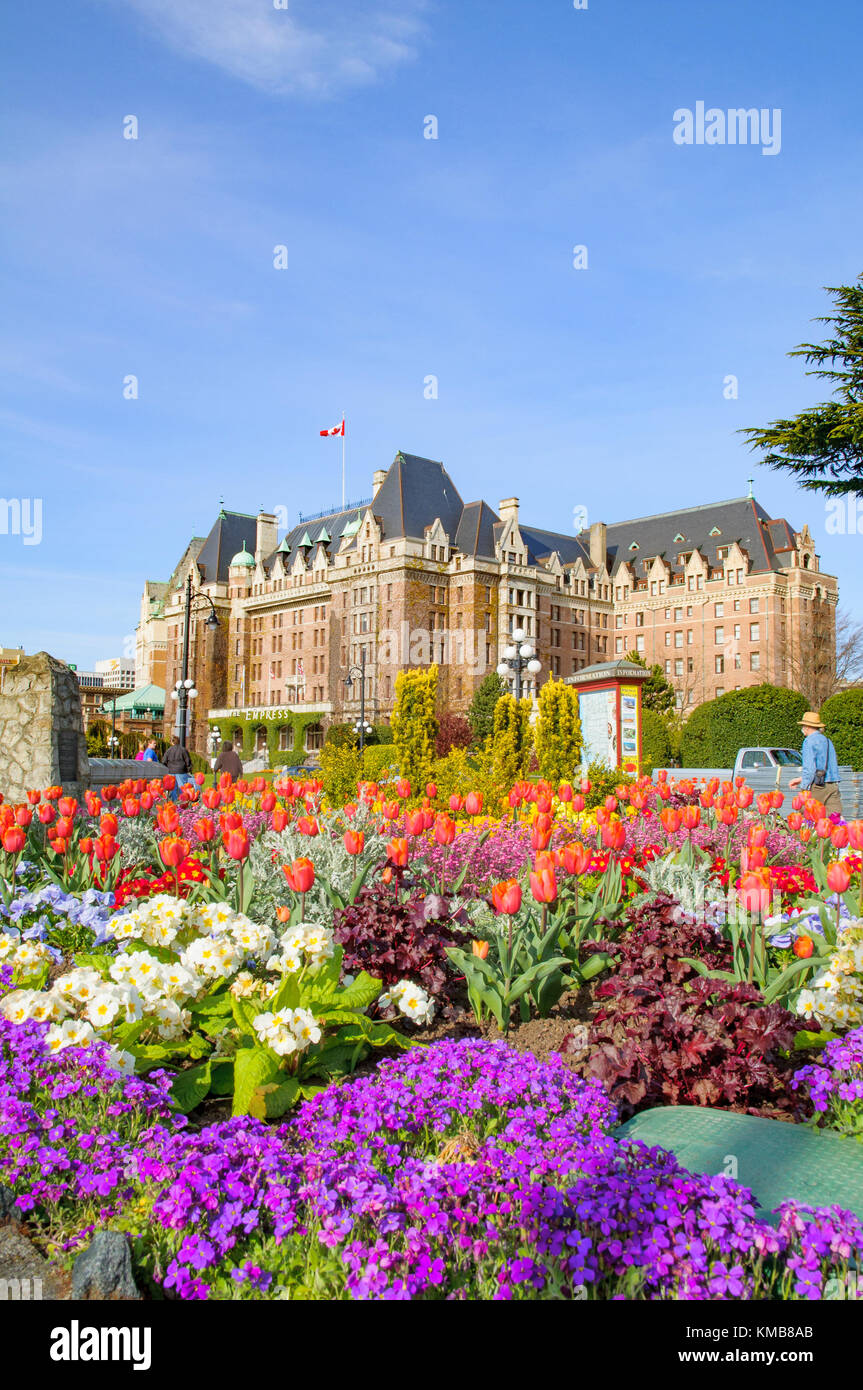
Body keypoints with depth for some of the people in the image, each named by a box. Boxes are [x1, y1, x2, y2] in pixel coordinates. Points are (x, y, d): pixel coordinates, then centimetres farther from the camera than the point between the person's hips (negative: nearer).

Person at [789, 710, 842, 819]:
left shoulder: (809, 741, -4)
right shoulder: (827, 741, 19)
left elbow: (809, 768, -13)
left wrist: (804, 787, -11)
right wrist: (801, 779, 30)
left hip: (817, 786, -7)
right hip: (833, 785, 7)